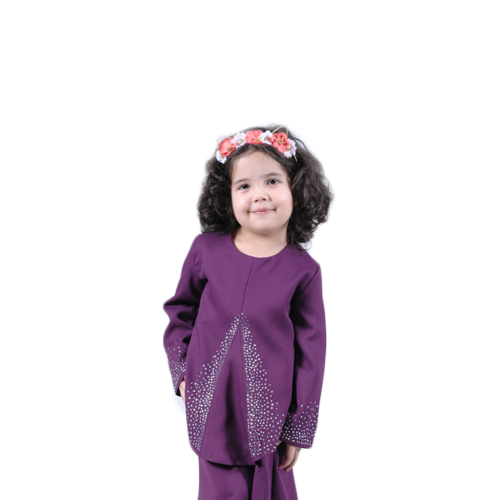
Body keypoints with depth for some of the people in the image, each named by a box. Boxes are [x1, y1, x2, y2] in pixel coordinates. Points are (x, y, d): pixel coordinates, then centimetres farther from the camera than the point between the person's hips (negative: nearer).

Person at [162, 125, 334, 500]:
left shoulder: (303, 270, -9)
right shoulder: (207, 249, -6)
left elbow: (310, 355, -3)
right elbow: (180, 310, 10)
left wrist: (299, 429, 1)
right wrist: (182, 369, 3)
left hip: (266, 412, -1)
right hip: (210, 407, 1)